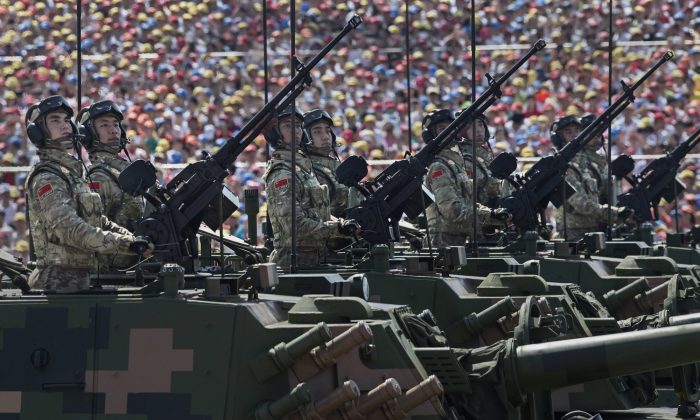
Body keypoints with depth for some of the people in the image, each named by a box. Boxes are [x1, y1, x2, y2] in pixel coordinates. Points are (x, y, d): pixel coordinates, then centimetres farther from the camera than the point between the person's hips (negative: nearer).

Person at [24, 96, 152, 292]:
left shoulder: (73, 173, 20)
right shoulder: (46, 179, -11)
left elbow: (99, 222, 19)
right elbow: (70, 229, -23)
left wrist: (136, 239, 2)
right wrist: (127, 244, -27)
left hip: (79, 279, 9)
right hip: (58, 281, -9)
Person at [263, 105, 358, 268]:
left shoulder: (303, 166, 19)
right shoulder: (281, 173, -13)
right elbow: (296, 225, -22)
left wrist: (342, 223, 4)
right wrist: (337, 228, -16)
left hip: (313, 257, 9)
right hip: (294, 259, -9)